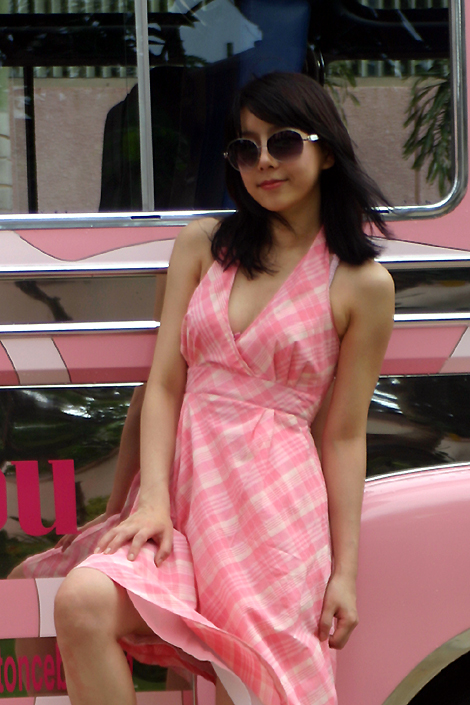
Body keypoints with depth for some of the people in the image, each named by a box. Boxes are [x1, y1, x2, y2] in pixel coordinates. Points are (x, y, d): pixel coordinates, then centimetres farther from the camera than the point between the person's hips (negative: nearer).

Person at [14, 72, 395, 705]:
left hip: (278, 506, -2)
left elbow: (344, 436, 3)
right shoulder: (203, 245, 12)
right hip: (182, 485, 2)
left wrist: (345, 571, 0)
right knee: (83, 604, -26)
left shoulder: (362, 285, 4)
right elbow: (163, 384, 6)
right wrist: (153, 499, -9)